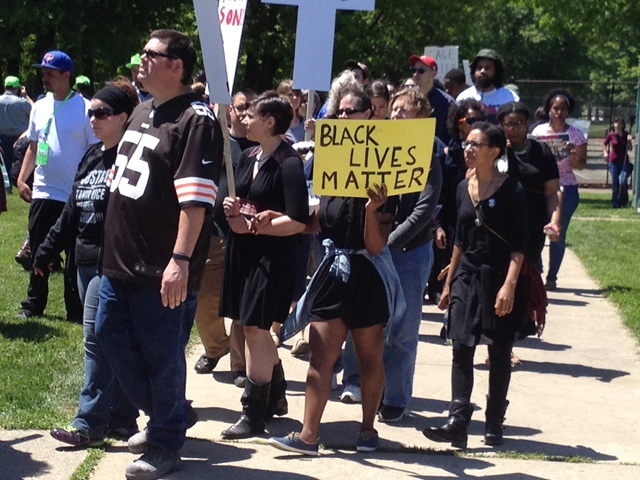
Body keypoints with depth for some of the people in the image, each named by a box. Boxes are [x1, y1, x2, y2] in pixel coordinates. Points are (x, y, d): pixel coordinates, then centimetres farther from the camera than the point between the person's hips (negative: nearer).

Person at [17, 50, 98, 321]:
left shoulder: (84, 109, -9)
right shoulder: (39, 107, 10)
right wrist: (22, 178, 6)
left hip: (76, 197, -6)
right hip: (42, 194, 6)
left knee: (75, 258, 2)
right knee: (38, 253, 12)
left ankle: (76, 311, 10)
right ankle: (33, 306, 24)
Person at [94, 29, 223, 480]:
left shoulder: (196, 120, -15)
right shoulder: (143, 111, 15)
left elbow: (195, 198, -23)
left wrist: (180, 260, -28)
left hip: (161, 270, -9)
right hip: (121, 258, 9)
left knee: (162, 356, 1)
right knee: (112, 338, 15)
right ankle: (167, 414, 32)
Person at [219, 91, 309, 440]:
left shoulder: (289, 164, -15)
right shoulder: (248, 158, 11)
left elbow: (297, 222, -21)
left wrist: (253, 225, -16)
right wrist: (233, 210, -2)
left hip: (272, 256, -8)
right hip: (242, 252, 9)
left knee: (255, 328, -7)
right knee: (255, 329, 15)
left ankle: (253, 413, 0)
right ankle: (275, 397, 31)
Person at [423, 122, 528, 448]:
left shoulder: (511, 191, -9)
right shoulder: (464, 188, 8)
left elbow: (519, 244, -12)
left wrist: (510, 284, -22)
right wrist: (448, 283, 15)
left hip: (499, 278, -5)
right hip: (467, 277, 5)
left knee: (499, 352, 5)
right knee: (462, 349, -5)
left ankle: (494, 423, 14)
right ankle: (458, 423, -10)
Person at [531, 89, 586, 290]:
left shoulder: (575, 134, 4)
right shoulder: (539, 130, 8)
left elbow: (581, 165, 1)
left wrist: (570, 153, -18)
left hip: (566, 188, 0)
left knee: (558, 234, 1)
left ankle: (551, 277, 10)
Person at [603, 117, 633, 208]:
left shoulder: (626, 135, 3)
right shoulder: (611, 135, 0)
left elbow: (630, 149, 2)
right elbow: (604, 145, 16)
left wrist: (629, 140, -14)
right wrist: (605, 152, 0)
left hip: (624, 162, 0)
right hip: (613, 162, 0)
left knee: (622, 182, -15)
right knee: (615, 183, 0)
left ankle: (623, 201, 4)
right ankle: (615, 203, 13)